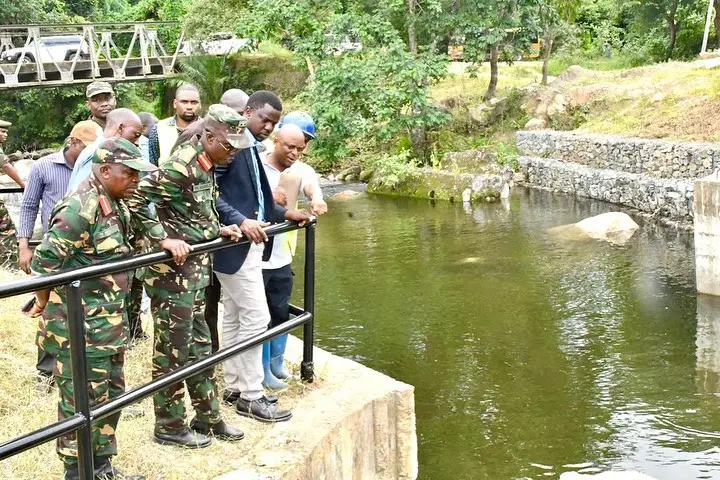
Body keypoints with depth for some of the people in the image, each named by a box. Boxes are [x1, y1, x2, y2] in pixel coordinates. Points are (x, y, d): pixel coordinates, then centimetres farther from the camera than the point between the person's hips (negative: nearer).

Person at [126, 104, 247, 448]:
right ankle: (170, 426, 16)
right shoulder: (180, 166, -20)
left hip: (195, 269, 9)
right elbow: (136, 201, -25)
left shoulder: (206, 168, 9)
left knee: (199, 345, 17)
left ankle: (208, 417, 28)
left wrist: (220, 230, 7)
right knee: (173, 349, 3)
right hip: (172, 271, -9)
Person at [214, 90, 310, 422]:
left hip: (248, 244, 10)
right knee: (256, 318, -6)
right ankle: (251, 396, 3)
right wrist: (240, 221, -30)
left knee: (234, 318, 15)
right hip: (236, 245, -10)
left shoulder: (252, 149, 15)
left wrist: (285, 214, 7)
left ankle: (234, 388, 24)